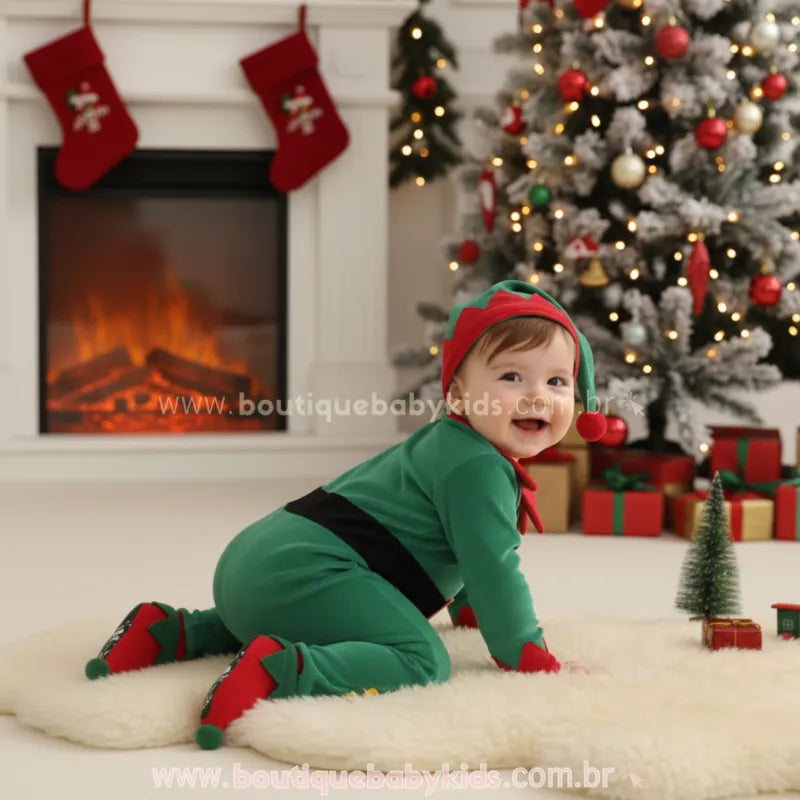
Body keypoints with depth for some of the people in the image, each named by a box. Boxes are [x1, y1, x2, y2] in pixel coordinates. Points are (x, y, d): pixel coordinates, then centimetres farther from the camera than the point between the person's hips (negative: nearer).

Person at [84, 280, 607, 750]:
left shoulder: (449, 444, 23)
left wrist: (470, 608, 52)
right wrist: (532, 659, -5)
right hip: (303, 573, -11)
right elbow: (493, 566, -14)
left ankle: (169, 633, 22)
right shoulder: (477, 469, -10)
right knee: (421, 659, -25)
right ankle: (278, 671, -34)